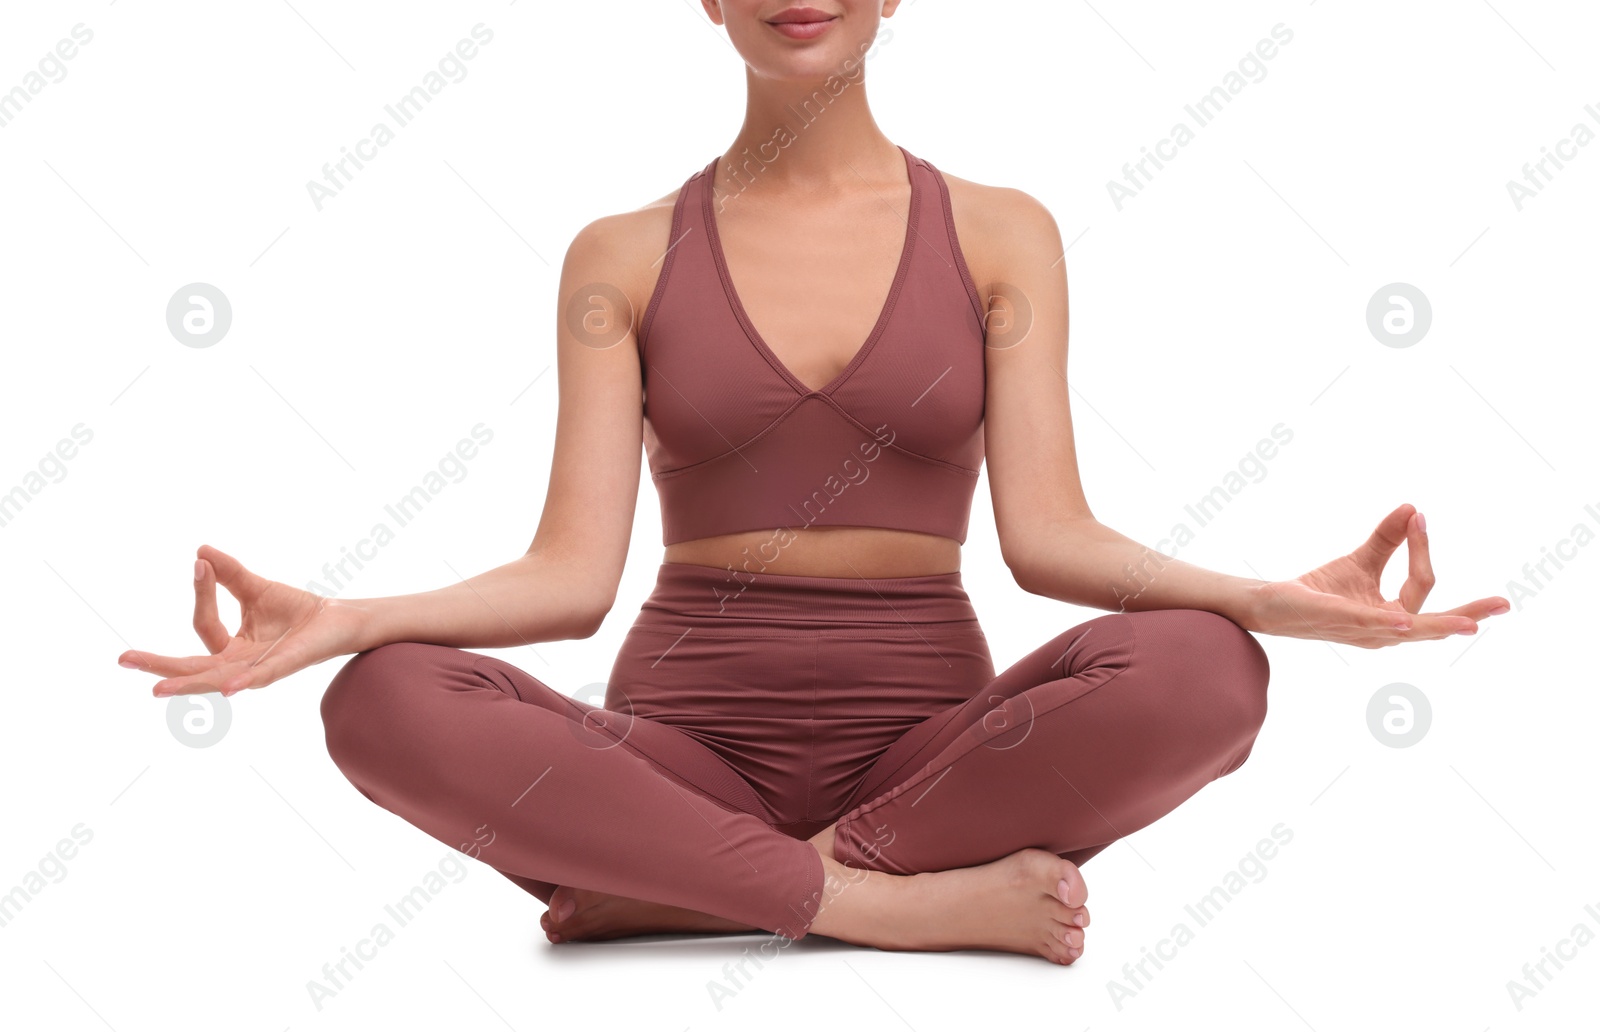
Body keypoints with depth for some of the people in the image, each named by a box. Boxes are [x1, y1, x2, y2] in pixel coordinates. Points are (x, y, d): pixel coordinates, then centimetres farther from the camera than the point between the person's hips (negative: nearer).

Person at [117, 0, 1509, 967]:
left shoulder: (1000, 234, 6)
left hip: (929, 740, 0)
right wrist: (341, 619, -20)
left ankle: (675, 889, -20)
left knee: (1201, 672, -30)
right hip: (688, 742, 0)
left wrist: (1274, 598, -23)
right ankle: (919, 900, -23)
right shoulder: (623, 259, 6)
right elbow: (573, 573, -2)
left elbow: (1049, 534, -4)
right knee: (387, 702, -28)